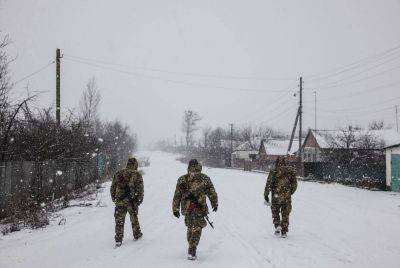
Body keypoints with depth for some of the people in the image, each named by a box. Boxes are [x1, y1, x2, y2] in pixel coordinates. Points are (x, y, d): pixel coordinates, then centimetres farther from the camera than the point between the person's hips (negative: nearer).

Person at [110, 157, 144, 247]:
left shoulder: (118, 173, 4)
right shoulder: (137, 175, -5)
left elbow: (113, 187, 7)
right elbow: (140, 189, -8)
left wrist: (114, 198, 17)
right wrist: (139, 199, 3)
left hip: (120, 201, 1)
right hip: (132, 201, -1)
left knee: (119, 221, 6)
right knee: (134, 218, 19)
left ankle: (118, 240, 3)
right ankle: (137, 235, 33)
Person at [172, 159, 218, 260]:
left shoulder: (182, 179, 1)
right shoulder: (205, 178, -3)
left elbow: (177, 196, 2)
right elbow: (212, 193, 5)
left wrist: (175, 209, 10)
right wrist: (215, 204, 20)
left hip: (186, 207, 3)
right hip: (199, 208, -3)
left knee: (190, 227, 21)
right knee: (197, 228, 5)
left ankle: (191, 248, 33)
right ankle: (192, 251, -4)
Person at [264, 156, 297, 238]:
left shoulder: (273, 172, -7)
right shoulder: (290, 171, 2)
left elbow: (268, 184, -10)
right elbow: (294, 184, 7)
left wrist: (266, 195, -1)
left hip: (276, 197, -2)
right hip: (287, 197, 2)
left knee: (275, 212, 17)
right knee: (285, 214, 12)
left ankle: (277, 226, -2)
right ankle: (284, 232, 12)